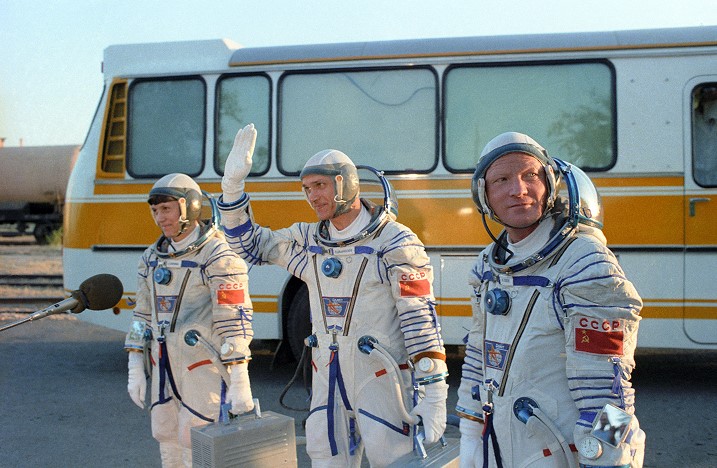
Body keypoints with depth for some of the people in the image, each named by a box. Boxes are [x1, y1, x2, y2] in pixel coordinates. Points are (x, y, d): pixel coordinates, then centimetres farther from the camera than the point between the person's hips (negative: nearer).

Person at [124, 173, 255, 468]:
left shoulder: (218, 256, -13)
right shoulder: (153, 258, 9)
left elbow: (235, 321, -16)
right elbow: (143, 314, 15)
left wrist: (240, 384, -19)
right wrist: (135, 370, 10)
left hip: (205, 363, -7)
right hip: (166, 365, 7)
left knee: (196, 442, -7)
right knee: (167, 438, 11)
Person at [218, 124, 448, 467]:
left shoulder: (395, 243, -12)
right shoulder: (309, 240, 7)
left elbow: (421, 321, -14)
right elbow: (249, 245, 15)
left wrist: (434, 396, -18)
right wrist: (232, 184, 3)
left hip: (381, 376, -6)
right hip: (328, 376, 6)